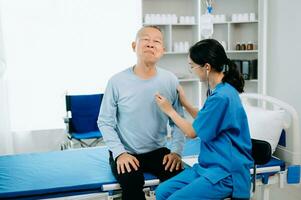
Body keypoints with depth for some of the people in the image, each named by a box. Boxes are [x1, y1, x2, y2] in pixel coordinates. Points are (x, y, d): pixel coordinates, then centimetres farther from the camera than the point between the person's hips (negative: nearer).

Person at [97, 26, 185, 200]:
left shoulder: (170, 81, -2)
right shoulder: (117, 81, -9)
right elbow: (105, 122, -3)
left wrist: (176, 151, -10)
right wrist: (119, 152, -14)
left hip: (158, 151, 3)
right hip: (126, 153, -2)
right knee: (132, 181, -32)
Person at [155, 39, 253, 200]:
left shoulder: (221, 97, -22)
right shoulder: (219, 90, 7)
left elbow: (192, 132, -10)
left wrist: (169, 110, 3)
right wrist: (184, 103, 18)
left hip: (226, 174, -9)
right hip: (209, 165, 9)